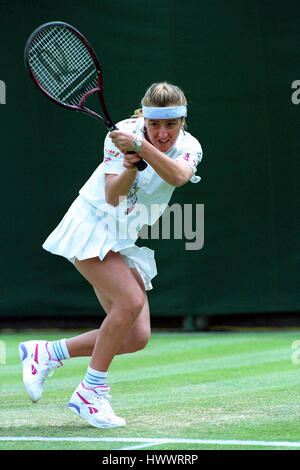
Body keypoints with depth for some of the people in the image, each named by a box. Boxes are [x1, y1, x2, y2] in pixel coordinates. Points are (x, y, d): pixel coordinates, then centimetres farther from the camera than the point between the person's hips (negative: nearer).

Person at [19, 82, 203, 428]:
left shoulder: (189, 147, -7)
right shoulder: (124, 132, -15)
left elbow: (179, 176, -31)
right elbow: (112, 197, -21)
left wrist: (141, 147, -44)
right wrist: (130, 166, -39)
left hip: (125, 243, 6)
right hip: (91, 228, -6)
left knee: (136, 336, -6)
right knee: (131, 300, -27)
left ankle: (45, 353, 10)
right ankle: (91, 393, -14)